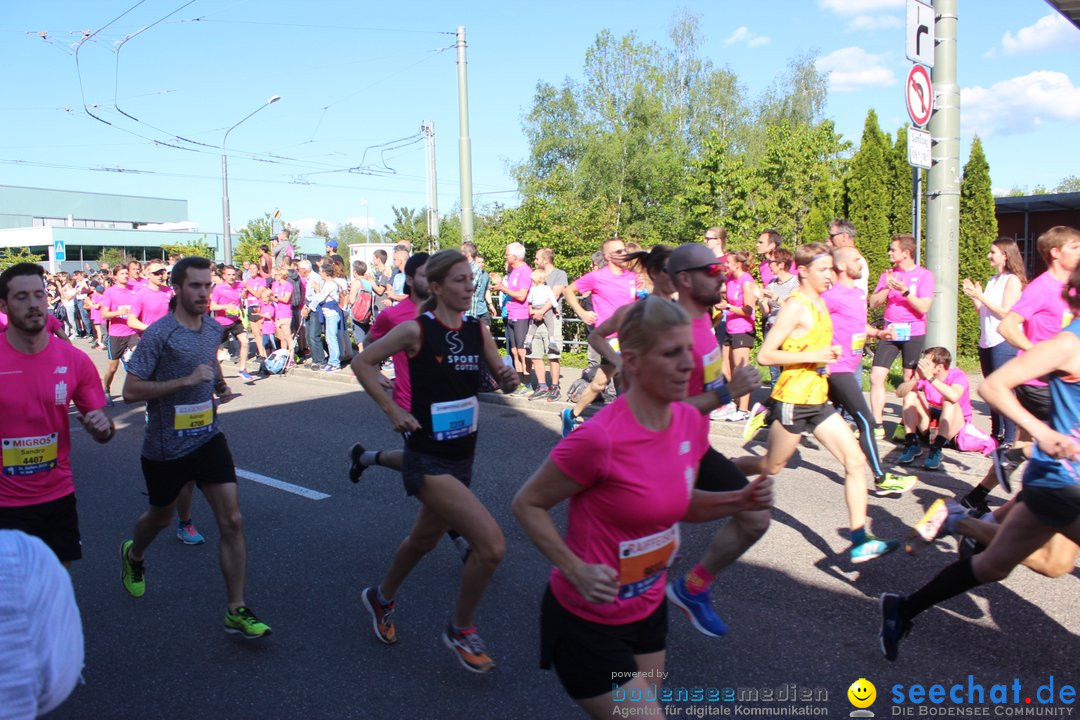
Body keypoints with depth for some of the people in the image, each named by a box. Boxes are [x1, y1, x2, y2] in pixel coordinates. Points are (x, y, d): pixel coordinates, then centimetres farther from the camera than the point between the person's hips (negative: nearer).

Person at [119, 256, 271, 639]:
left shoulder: (214, 329, 3)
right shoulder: (158, 334, -16)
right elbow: (131, 391, -20)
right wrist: (186, 380, -27)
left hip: (208, 438, 4)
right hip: (165, 446, -4)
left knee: (232, 521, -7)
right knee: (161, 517, 20)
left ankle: (236, 611, 1)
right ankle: (133, 555, 56)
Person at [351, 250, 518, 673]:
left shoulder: (478, 331, 1)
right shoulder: (416, 330, -14)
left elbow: (502, 379, 8)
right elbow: (362, 362, -5)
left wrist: (509, 379, -15)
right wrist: (392, 410, -11)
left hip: (462, 457, 7)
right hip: (427, 460, -7)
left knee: (425, 539, 27)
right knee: (492, 545, -16)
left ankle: (381, 598, 56)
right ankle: (461, 631, 10)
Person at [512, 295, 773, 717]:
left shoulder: (690, 421, -6)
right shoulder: (600, 439, -28)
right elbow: (527, 505, -15)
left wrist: (741, 501, -6)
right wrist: (577, 570, -24)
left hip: (649, 611, 7)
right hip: (587, 623, -7)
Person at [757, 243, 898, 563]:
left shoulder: (820, 303, 11)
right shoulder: (795, 307, -15)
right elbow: (765, 355, -21)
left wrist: (829, 353, 9)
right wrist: (813, 356, -23)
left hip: (818, 400, 8)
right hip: (792, 402, -8)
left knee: (856, 461, -3)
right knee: (771, 467, 7)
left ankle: (859, 542, -2)